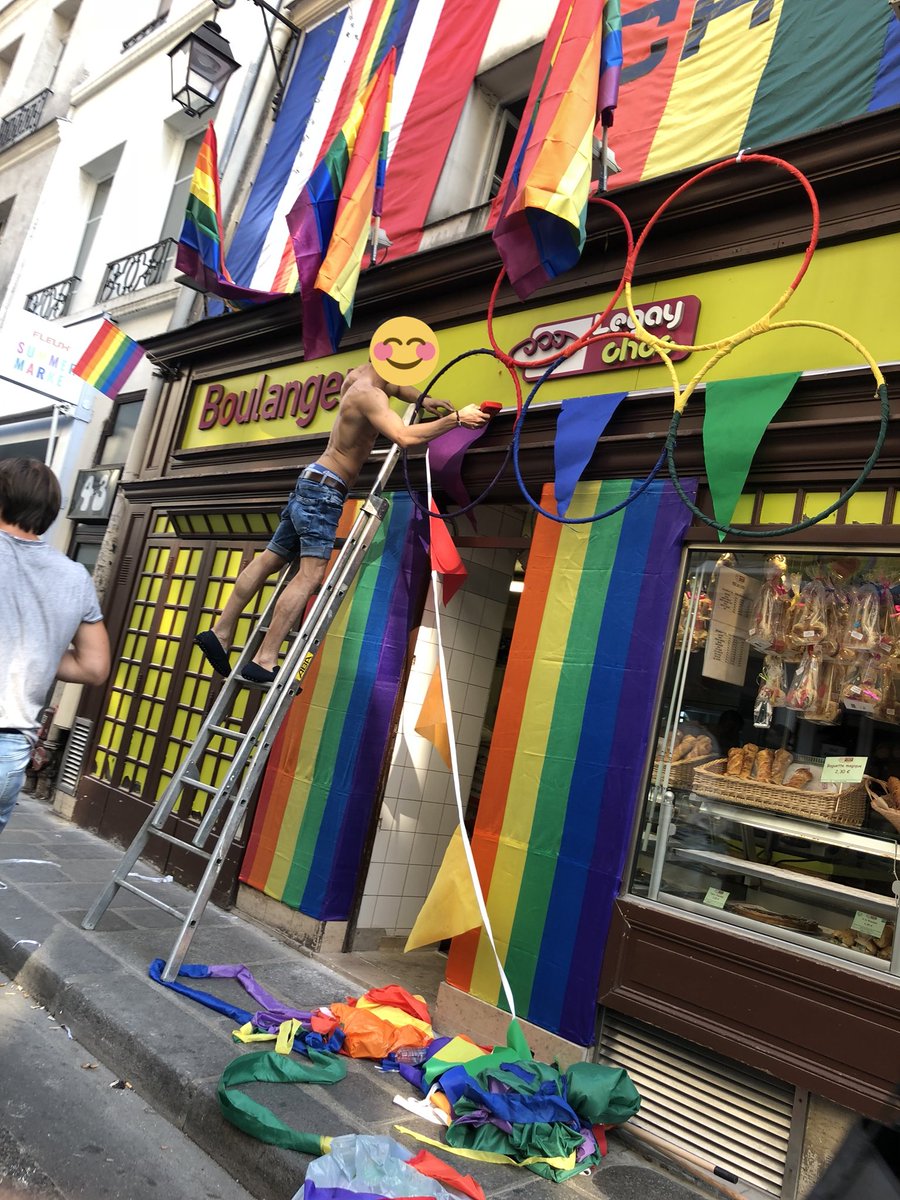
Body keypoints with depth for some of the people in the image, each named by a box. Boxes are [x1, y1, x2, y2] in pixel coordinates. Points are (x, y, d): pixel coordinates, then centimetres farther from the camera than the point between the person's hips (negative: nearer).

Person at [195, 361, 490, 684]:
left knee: (270, 560, 12)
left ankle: (220, 633, 18)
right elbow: (404, 437, -30)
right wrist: (456, 418, -24)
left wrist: (422, 400, 19)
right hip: (324, 490, -10)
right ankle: (264, 661, -21)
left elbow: (393, 387, 35)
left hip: (310, 485, 10)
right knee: (311, 574, -16)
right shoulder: (369, 394, -16)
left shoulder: (360, 375, 13)